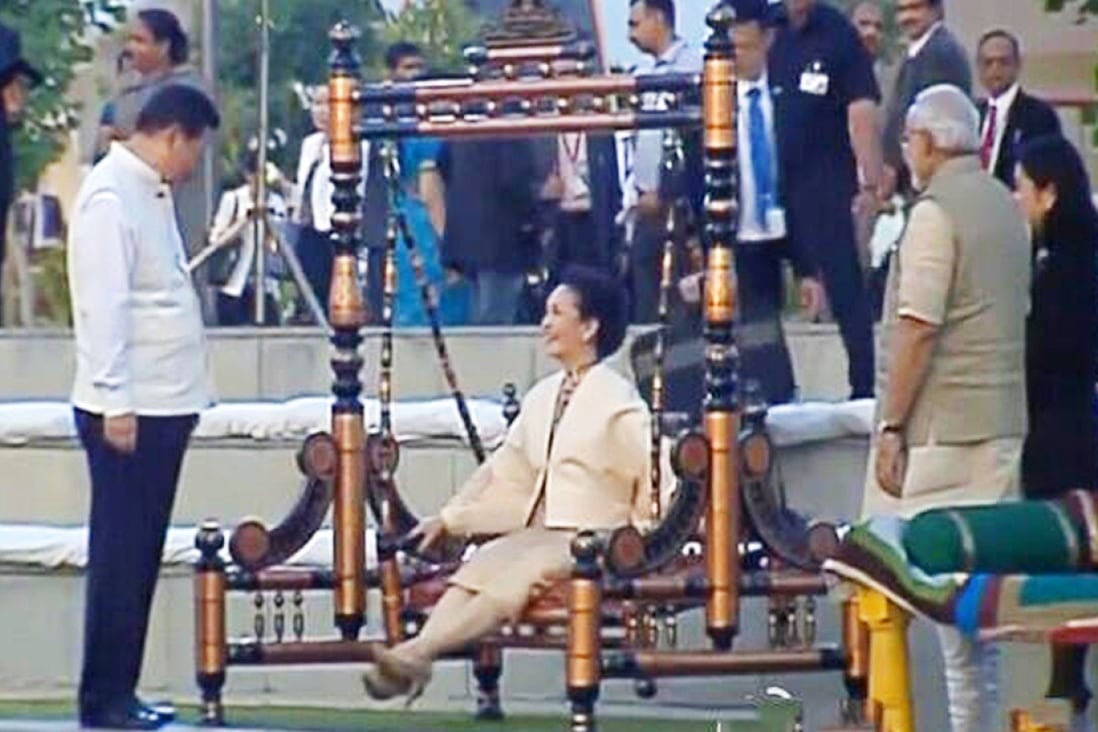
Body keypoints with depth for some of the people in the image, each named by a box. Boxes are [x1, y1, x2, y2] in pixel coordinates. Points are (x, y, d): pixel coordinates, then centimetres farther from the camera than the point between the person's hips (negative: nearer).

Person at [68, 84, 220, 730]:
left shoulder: (152, 192, 16)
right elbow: (104, 308, -19)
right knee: (120, 556, -5)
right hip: (129, 409, -9)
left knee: (141, 555, 12)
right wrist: (116, 403, -21)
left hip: (163, 404, 9)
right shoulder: (110, 198, -14)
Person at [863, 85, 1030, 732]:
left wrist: (892, 424, -15)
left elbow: (918, 329, -18)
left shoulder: (936, 211, -12)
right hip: (1004, 421, 8)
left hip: (940, 426, -8)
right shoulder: (1006, 207, 13)